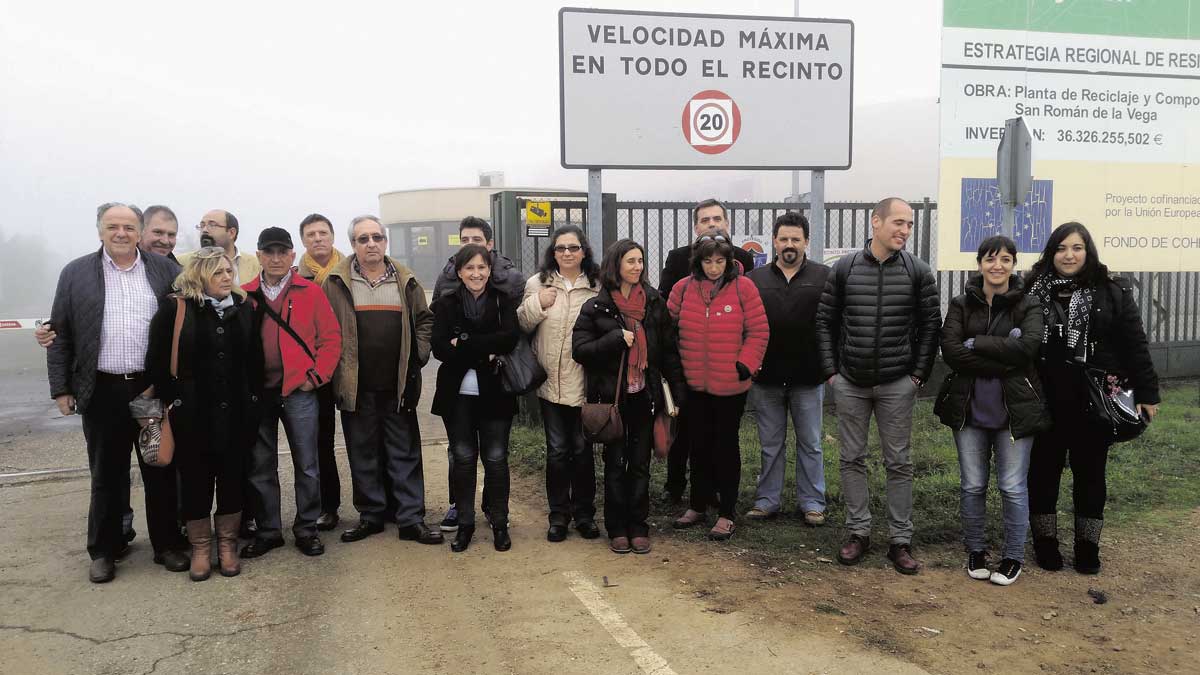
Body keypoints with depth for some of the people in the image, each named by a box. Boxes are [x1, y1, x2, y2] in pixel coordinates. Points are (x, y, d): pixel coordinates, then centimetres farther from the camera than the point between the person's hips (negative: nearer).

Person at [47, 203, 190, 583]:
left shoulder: (165, 271, 4)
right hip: (103, 391, 0)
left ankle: (167, 544, 20)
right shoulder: (76, 274, 4)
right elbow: (60, 335, 5)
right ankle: (103, 550, 21)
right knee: (106, 474, 9)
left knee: (161, 470, 8)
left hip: (155, 388, 0)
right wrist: (61, 388, 1)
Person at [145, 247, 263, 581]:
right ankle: (200, 548, 21)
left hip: (236, 413, 3)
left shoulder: (243, 308, 6)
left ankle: (228, 544, 23)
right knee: (196, 479, 6)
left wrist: (254, 398, 6)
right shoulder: (175, 308, -5)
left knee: (233, 478, 9)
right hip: (193, 414, -3)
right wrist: (171, 400, -7)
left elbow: (255, 357, 11)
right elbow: (156, 360, -4)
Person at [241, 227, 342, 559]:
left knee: (306, 463, 4)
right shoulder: (245, 295, 7)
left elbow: (331, 337, 0)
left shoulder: (311, 292, 2)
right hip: (256, 392, 2)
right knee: (260, 465, 9)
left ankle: (306, 528, 18)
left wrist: (316, 376, -6)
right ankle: (268, 531, 22)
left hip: (299, 390, -2)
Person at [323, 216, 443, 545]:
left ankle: (411, 519, 12)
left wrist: (419, 354, 2)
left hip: (398, 385, 1)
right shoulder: (337, 282, 2)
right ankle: (370, 515, 23)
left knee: (405, 454, 5)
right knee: (363, 455, 9)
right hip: (356, 386, -1)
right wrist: (334, 367, -4)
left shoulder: (406, 281, 8)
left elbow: (424, 319, 13)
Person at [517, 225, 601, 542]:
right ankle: (558, 515, 21)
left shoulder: (597, 287, 0)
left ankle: (584, 514, 24)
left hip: (584, 383, -1)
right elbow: (520, 326, 5)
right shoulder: (537, 283, 3)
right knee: (557, 450, 8)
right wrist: (536, 304, -12)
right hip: (550, 382, 1)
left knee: (582, 450, 9)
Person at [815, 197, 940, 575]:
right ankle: (858, 533, 20)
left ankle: (900, 541, 15)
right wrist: (830, 370, -1)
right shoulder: (844, 268, -1)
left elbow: (931, 325, 2)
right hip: (850, 384, 1)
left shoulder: (918, 272, -2)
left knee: (898, 462, 6)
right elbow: (825, 321, 3)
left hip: (897, 385, -1)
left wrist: (919, 374, -3)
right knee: (852, 459, 8)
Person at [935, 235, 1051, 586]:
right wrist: (1003, 361, -18)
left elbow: (1029, 347, -18)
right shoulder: (961, 305, 3)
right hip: (969, 409, 2)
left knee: (1013, 487, 5)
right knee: (972, 485, 10)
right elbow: (950, 350, -12)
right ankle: (975, 551, 27)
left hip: (1015, 410, -1)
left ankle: (1014, 557, 21)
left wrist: (976, 343, -16)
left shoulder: (1028, 305, 0)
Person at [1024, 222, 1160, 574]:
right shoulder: (1033, 292, 0)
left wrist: (1146, 394, -4)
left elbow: (1135, 346, -1)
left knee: (1090, 474, 12)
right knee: (1043, 472, 9)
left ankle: (1088, 548, 26)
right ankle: (1045, 544, 25)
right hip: (1044, 403, 0)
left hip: (1094, 404, 0)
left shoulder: (1113, 293, -1)